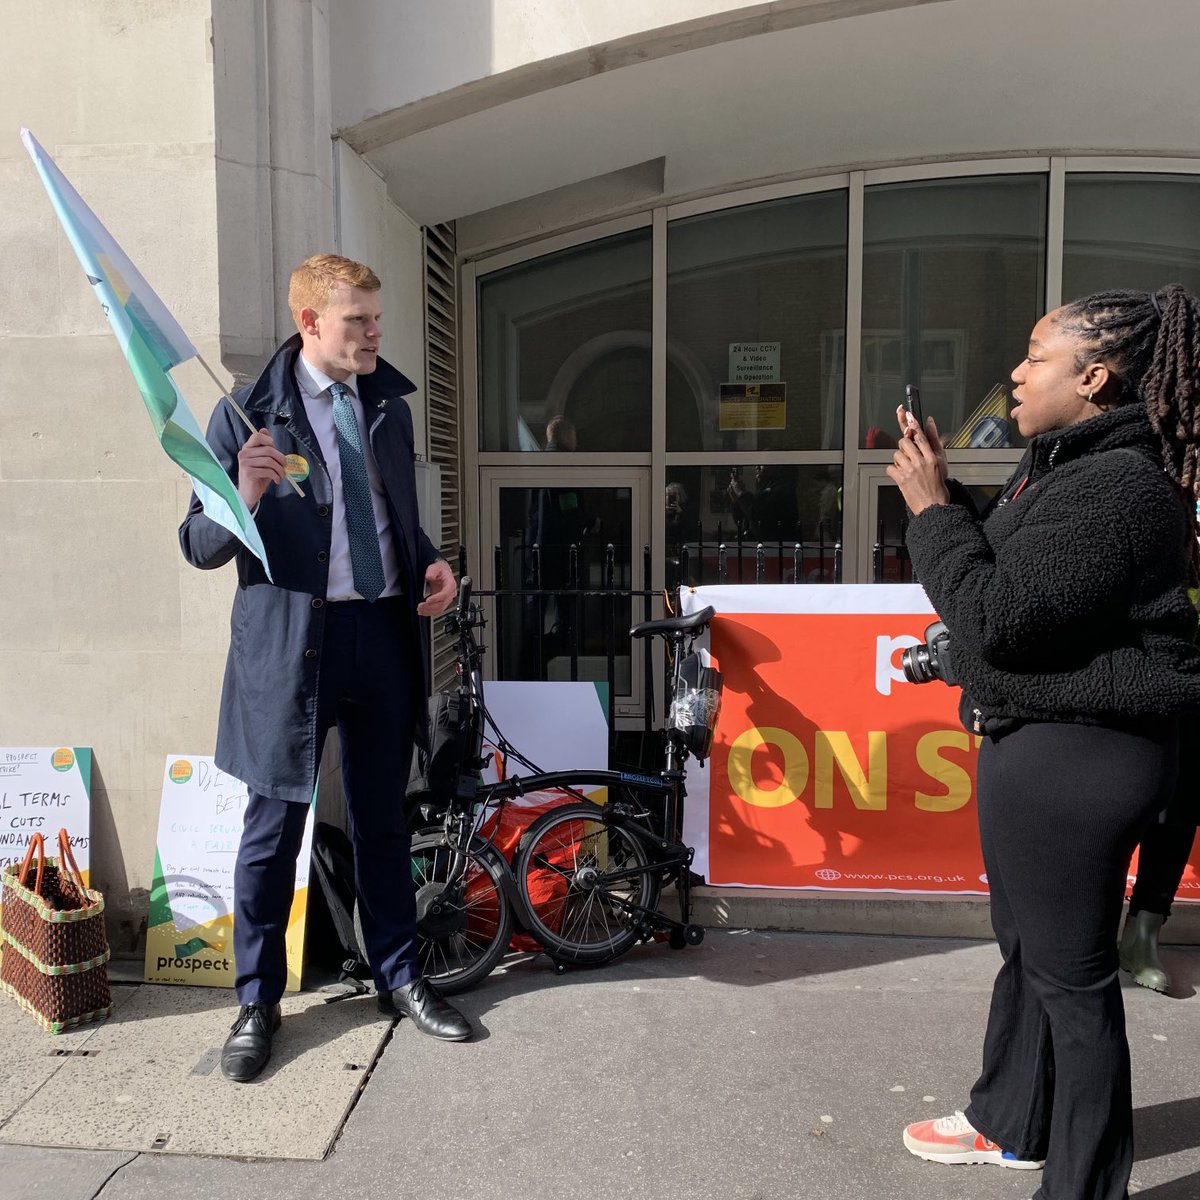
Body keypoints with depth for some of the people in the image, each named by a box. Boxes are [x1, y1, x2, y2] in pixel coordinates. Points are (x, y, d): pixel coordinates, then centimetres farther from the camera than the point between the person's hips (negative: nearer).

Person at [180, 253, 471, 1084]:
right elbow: (200, 547, -6)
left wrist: (430, 564, 0)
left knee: (384, 818, 14)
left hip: (384, 632, 4)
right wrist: (244, 497, -27)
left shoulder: (388, 404, 9)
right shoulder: (248, 415, -6)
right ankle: (258, 1000, 24)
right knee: (276, 823, 5)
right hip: (290, 638, -4)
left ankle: (399, 975, 31)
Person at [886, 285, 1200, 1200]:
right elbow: (999, 571, 14)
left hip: (1077, 755, -11)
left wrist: (932, 508, -15)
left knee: (1071, 973, 3)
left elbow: (995, 616, -24)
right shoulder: (1067, 464, 12)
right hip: (1035, 740, 11)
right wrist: (942, 494, 4)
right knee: (1026, 944, 23)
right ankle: (1011, 1122, 42)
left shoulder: (1119, 487, -21)